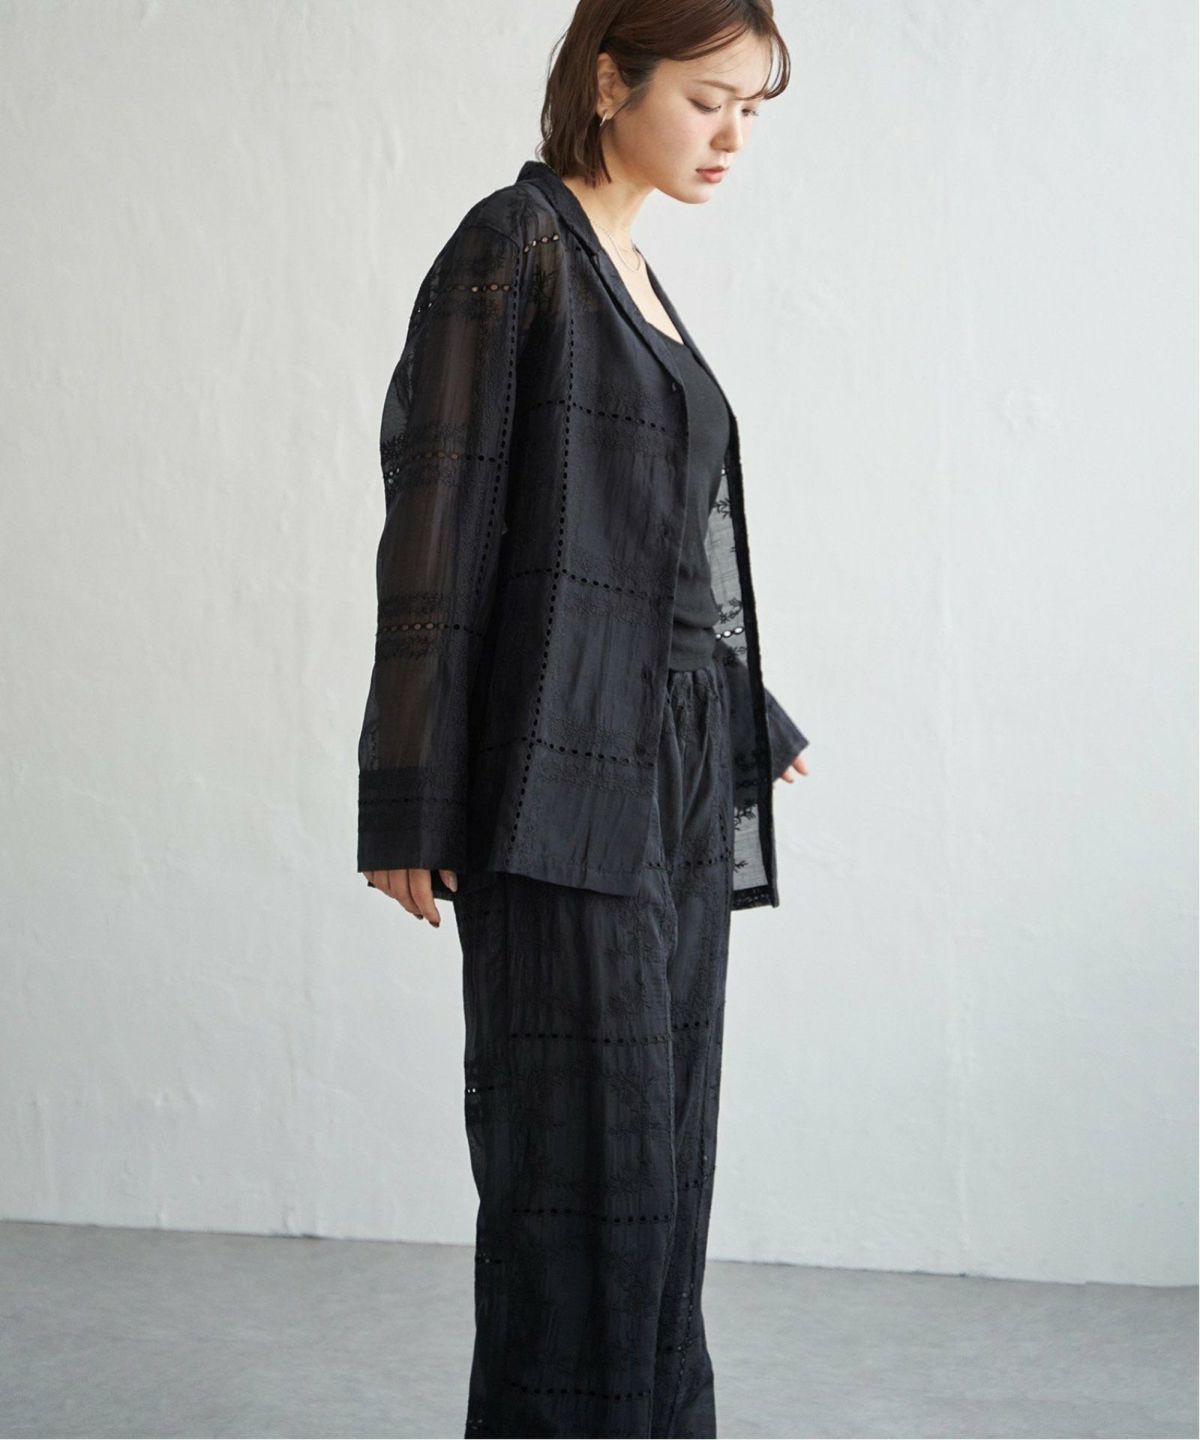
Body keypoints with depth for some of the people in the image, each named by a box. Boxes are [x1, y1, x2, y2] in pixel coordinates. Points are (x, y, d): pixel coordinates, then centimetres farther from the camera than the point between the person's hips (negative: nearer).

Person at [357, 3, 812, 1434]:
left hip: (677, 785, 8)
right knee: (591, 1166, -6)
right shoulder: (517, 242, -6)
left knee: (662, 1168, 9)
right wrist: (411, 803, -15)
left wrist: (749, 718, 35)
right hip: (569, 781, -8)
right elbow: (437, 522, -11)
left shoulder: (633, 276, 18)